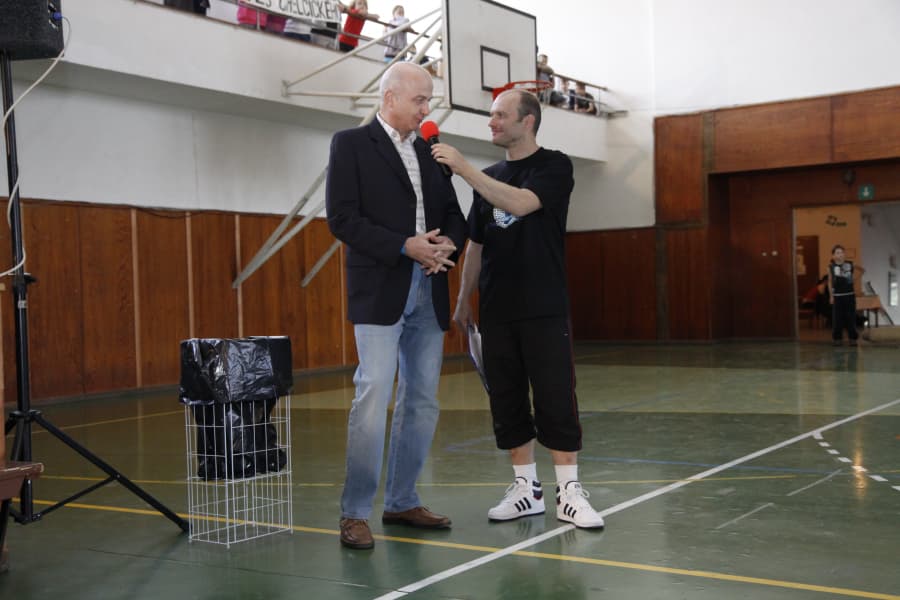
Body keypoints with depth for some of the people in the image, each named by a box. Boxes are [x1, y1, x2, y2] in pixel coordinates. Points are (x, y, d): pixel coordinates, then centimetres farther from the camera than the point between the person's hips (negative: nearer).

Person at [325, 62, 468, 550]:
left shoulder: (430, 152, 17)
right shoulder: (351, 144, 0)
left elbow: (454, 216, 18)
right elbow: (342, 218, -10)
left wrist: (448, 244, -5)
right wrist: (406, 247, -17)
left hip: (428, 292, 6)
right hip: (380, 292, -6)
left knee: (422, 402, 8)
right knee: (373, 398, -12)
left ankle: (401, 501, 20)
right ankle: (355, 513, -3)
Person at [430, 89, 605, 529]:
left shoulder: (554, 166, -2)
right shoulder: (489, 178, 14)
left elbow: (521, 203, -22)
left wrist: (464, 168, -25)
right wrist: (464, 300, 14)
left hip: (545, 311, -5)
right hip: (496, 312, 5)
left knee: (556, 401, -4)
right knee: (507, 404, 6)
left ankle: (568, 492, 4)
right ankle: (526, 488, 16)